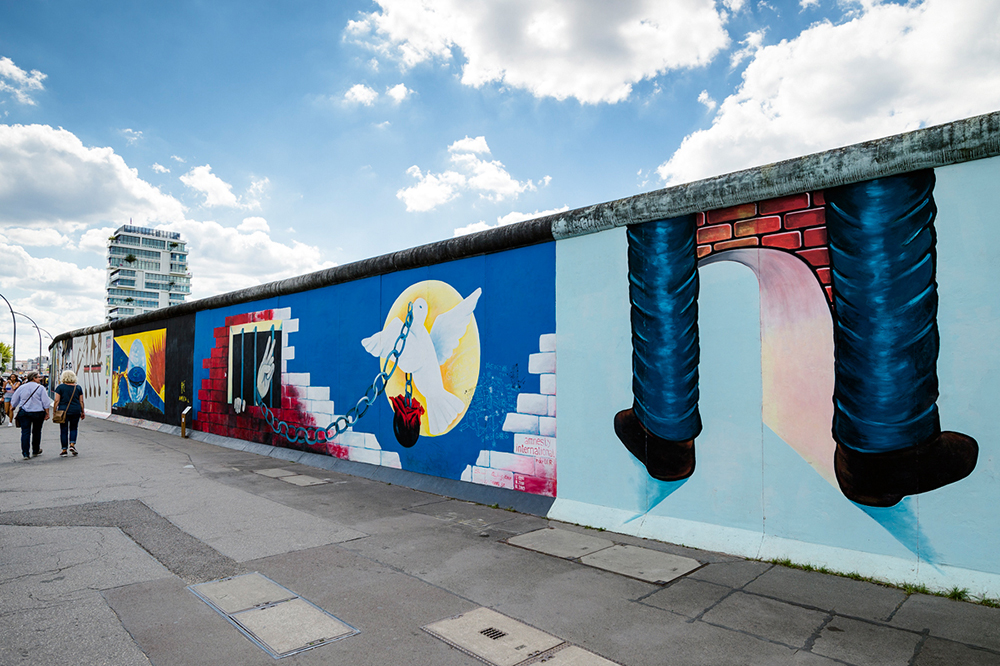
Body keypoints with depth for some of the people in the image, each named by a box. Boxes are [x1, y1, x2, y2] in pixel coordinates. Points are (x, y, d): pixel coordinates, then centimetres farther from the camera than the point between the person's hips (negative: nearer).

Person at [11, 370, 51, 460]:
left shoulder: (22, 388, 4)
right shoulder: (40, 388, -6)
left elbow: (14, 400, 14)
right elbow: (45, 402, -8)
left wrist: (13, 407, 33)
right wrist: (47, 413, -1)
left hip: (24, 412, 2)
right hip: (38, 413, -2)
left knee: (25, 432, 1)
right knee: (36, 432, 13)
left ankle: (25, 453, -5)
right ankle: (35, 451, 25)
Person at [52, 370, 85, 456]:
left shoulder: (60, 387, -2)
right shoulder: (78, 388, 5)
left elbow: (57, 401, -6)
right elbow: (81, 401, 6)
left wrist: (54, 411, 2)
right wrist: (82, 412, 13)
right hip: (76, 411, 2)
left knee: (64, 430, 5)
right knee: (73, 428, 15)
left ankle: (64, 450, 7)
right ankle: (72, 444, -1)